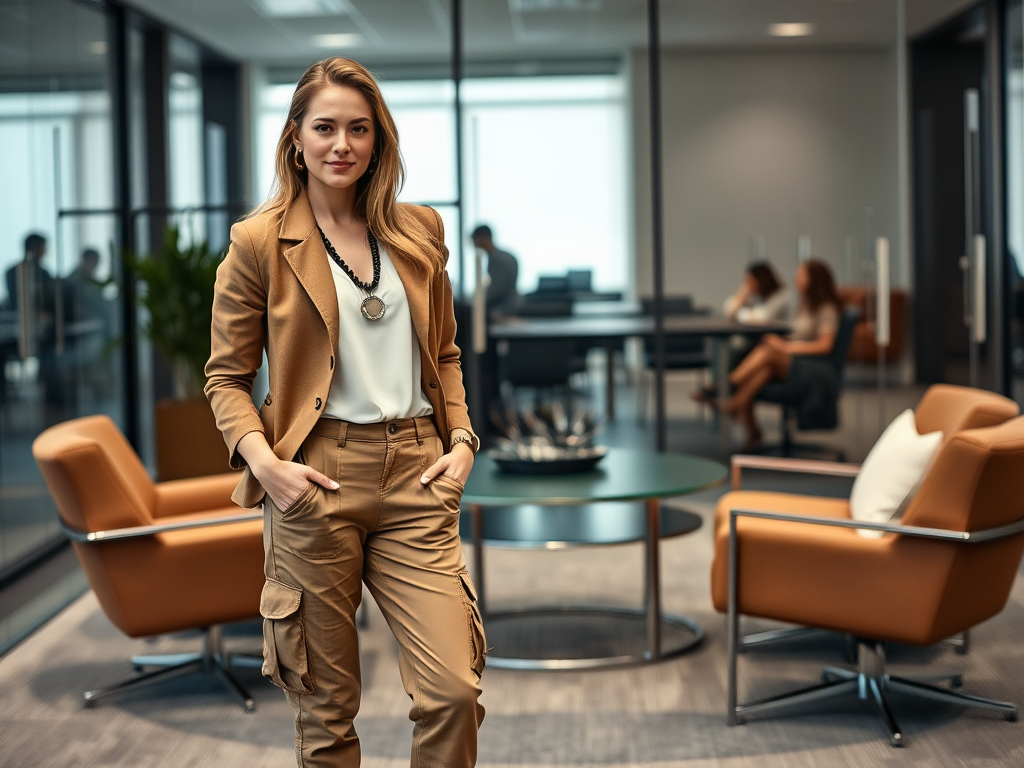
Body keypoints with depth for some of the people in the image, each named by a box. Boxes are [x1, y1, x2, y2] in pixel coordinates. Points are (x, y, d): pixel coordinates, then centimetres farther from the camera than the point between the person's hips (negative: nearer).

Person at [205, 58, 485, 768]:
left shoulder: (419, 231, 11)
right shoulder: (260, 242, 0)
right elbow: (227, 376, 4)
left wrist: (461, 438, 5)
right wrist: (264, 461, -12)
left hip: (416, 473, 3)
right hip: (316, 482, -3)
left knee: (454, 689, -6)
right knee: (327, 708, 6)